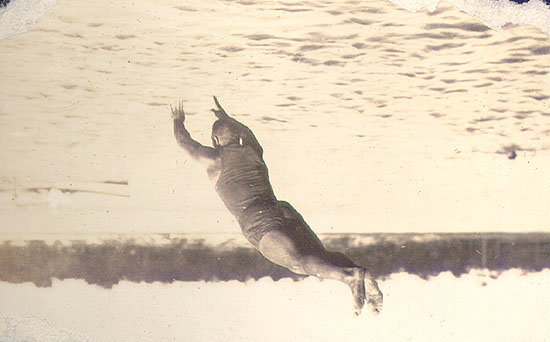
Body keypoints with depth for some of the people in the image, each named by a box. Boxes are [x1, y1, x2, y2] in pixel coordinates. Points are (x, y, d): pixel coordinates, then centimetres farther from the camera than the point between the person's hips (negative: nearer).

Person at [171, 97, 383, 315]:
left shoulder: (216, 159, 13)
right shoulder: (253, 152, 26)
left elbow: (185, 142, 33)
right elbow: (247, 133, 53)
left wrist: (178, 121, 53)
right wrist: (225, 117, 70)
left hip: (259, 225, -6)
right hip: (284, 212, 6)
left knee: (298, 260, -28)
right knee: (321, 257, -1)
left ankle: (349, 276, -55)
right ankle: (362, 276, -31)